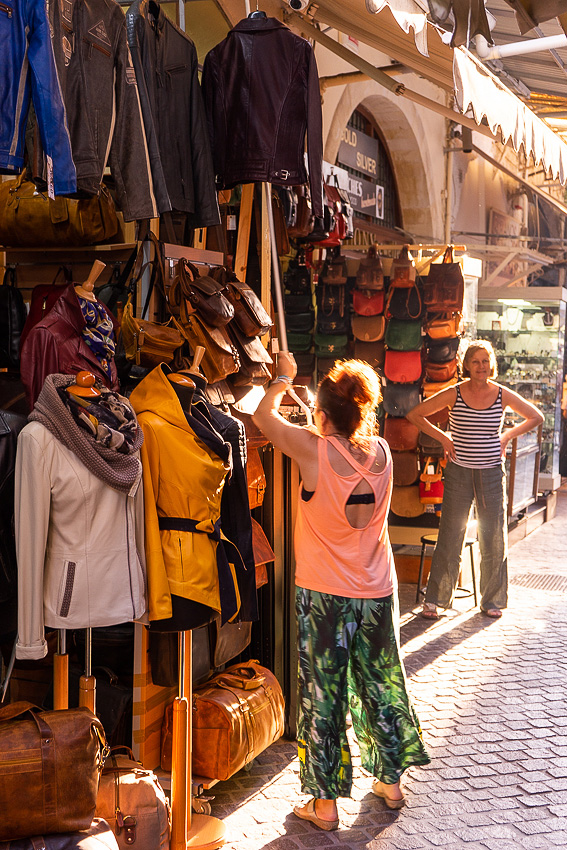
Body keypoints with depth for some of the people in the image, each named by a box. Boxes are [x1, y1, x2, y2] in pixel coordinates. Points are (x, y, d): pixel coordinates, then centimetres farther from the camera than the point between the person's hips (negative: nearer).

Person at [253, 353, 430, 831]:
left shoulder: (314, 450, -17)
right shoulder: (381, 451, -5)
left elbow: (264, 416, -1)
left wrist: (284, 377, 15)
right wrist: (325, 400, 25)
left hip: (324, 596, -4)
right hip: (377, 593, 5)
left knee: (323, 696, 6)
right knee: (380, 686, 19)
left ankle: (325, 803, 17)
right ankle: (390, 781, 35)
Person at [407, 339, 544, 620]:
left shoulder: (503, 395, -1)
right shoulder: (454, 394, -5)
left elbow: (536, 417, 14)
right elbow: (414, 415, 1)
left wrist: (508, 436, 4)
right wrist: (443, 437, -2)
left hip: (492, 473, 1)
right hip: (459, 472, -1)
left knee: (494, 539, 6)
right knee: (450, 537, 0)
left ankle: (492, 600, 22)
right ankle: (435, 599, 12)